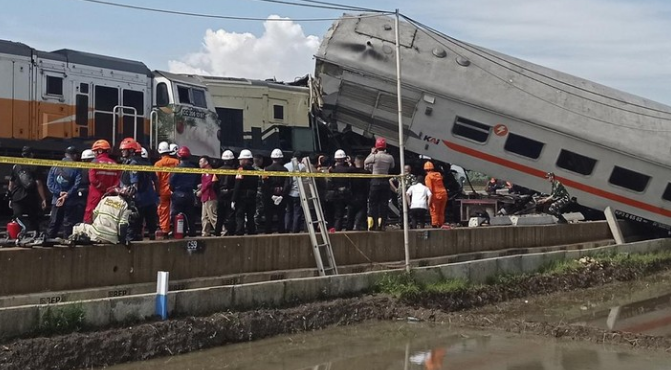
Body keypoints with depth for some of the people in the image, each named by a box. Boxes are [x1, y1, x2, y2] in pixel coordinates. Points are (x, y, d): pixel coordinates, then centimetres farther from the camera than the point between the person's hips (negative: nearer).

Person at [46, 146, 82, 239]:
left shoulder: (55, 166, 6)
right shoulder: (76, 168, -5)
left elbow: (49, 183, -2)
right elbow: (77, 184, -15)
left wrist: (59, 192, -9)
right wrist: (67, 195, -14)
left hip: (56, 200, 3)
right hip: (70, 201, -3)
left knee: (53, 223, 11)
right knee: (68, 224, 2)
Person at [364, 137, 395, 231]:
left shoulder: (374, 156, -12)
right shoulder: (390, 157, -3)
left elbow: (365, 162, 5)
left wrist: (372, 153, 14)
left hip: (375, 181, -2)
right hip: (385, 181, 2)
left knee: (373, 203, 5)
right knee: (384, 203, 8)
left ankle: (372, 224, 2)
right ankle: (381, 224, 7)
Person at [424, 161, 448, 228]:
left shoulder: (428, 177, -5)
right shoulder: (439, 174, 14)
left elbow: (429, 189, -13)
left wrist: (430, 200, -13)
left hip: (436, 196, -6)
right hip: (444, 194, 6)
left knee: (434, 212, -2)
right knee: (441, 213, 13)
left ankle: (434, 225, -8)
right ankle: (440, 226, 15)